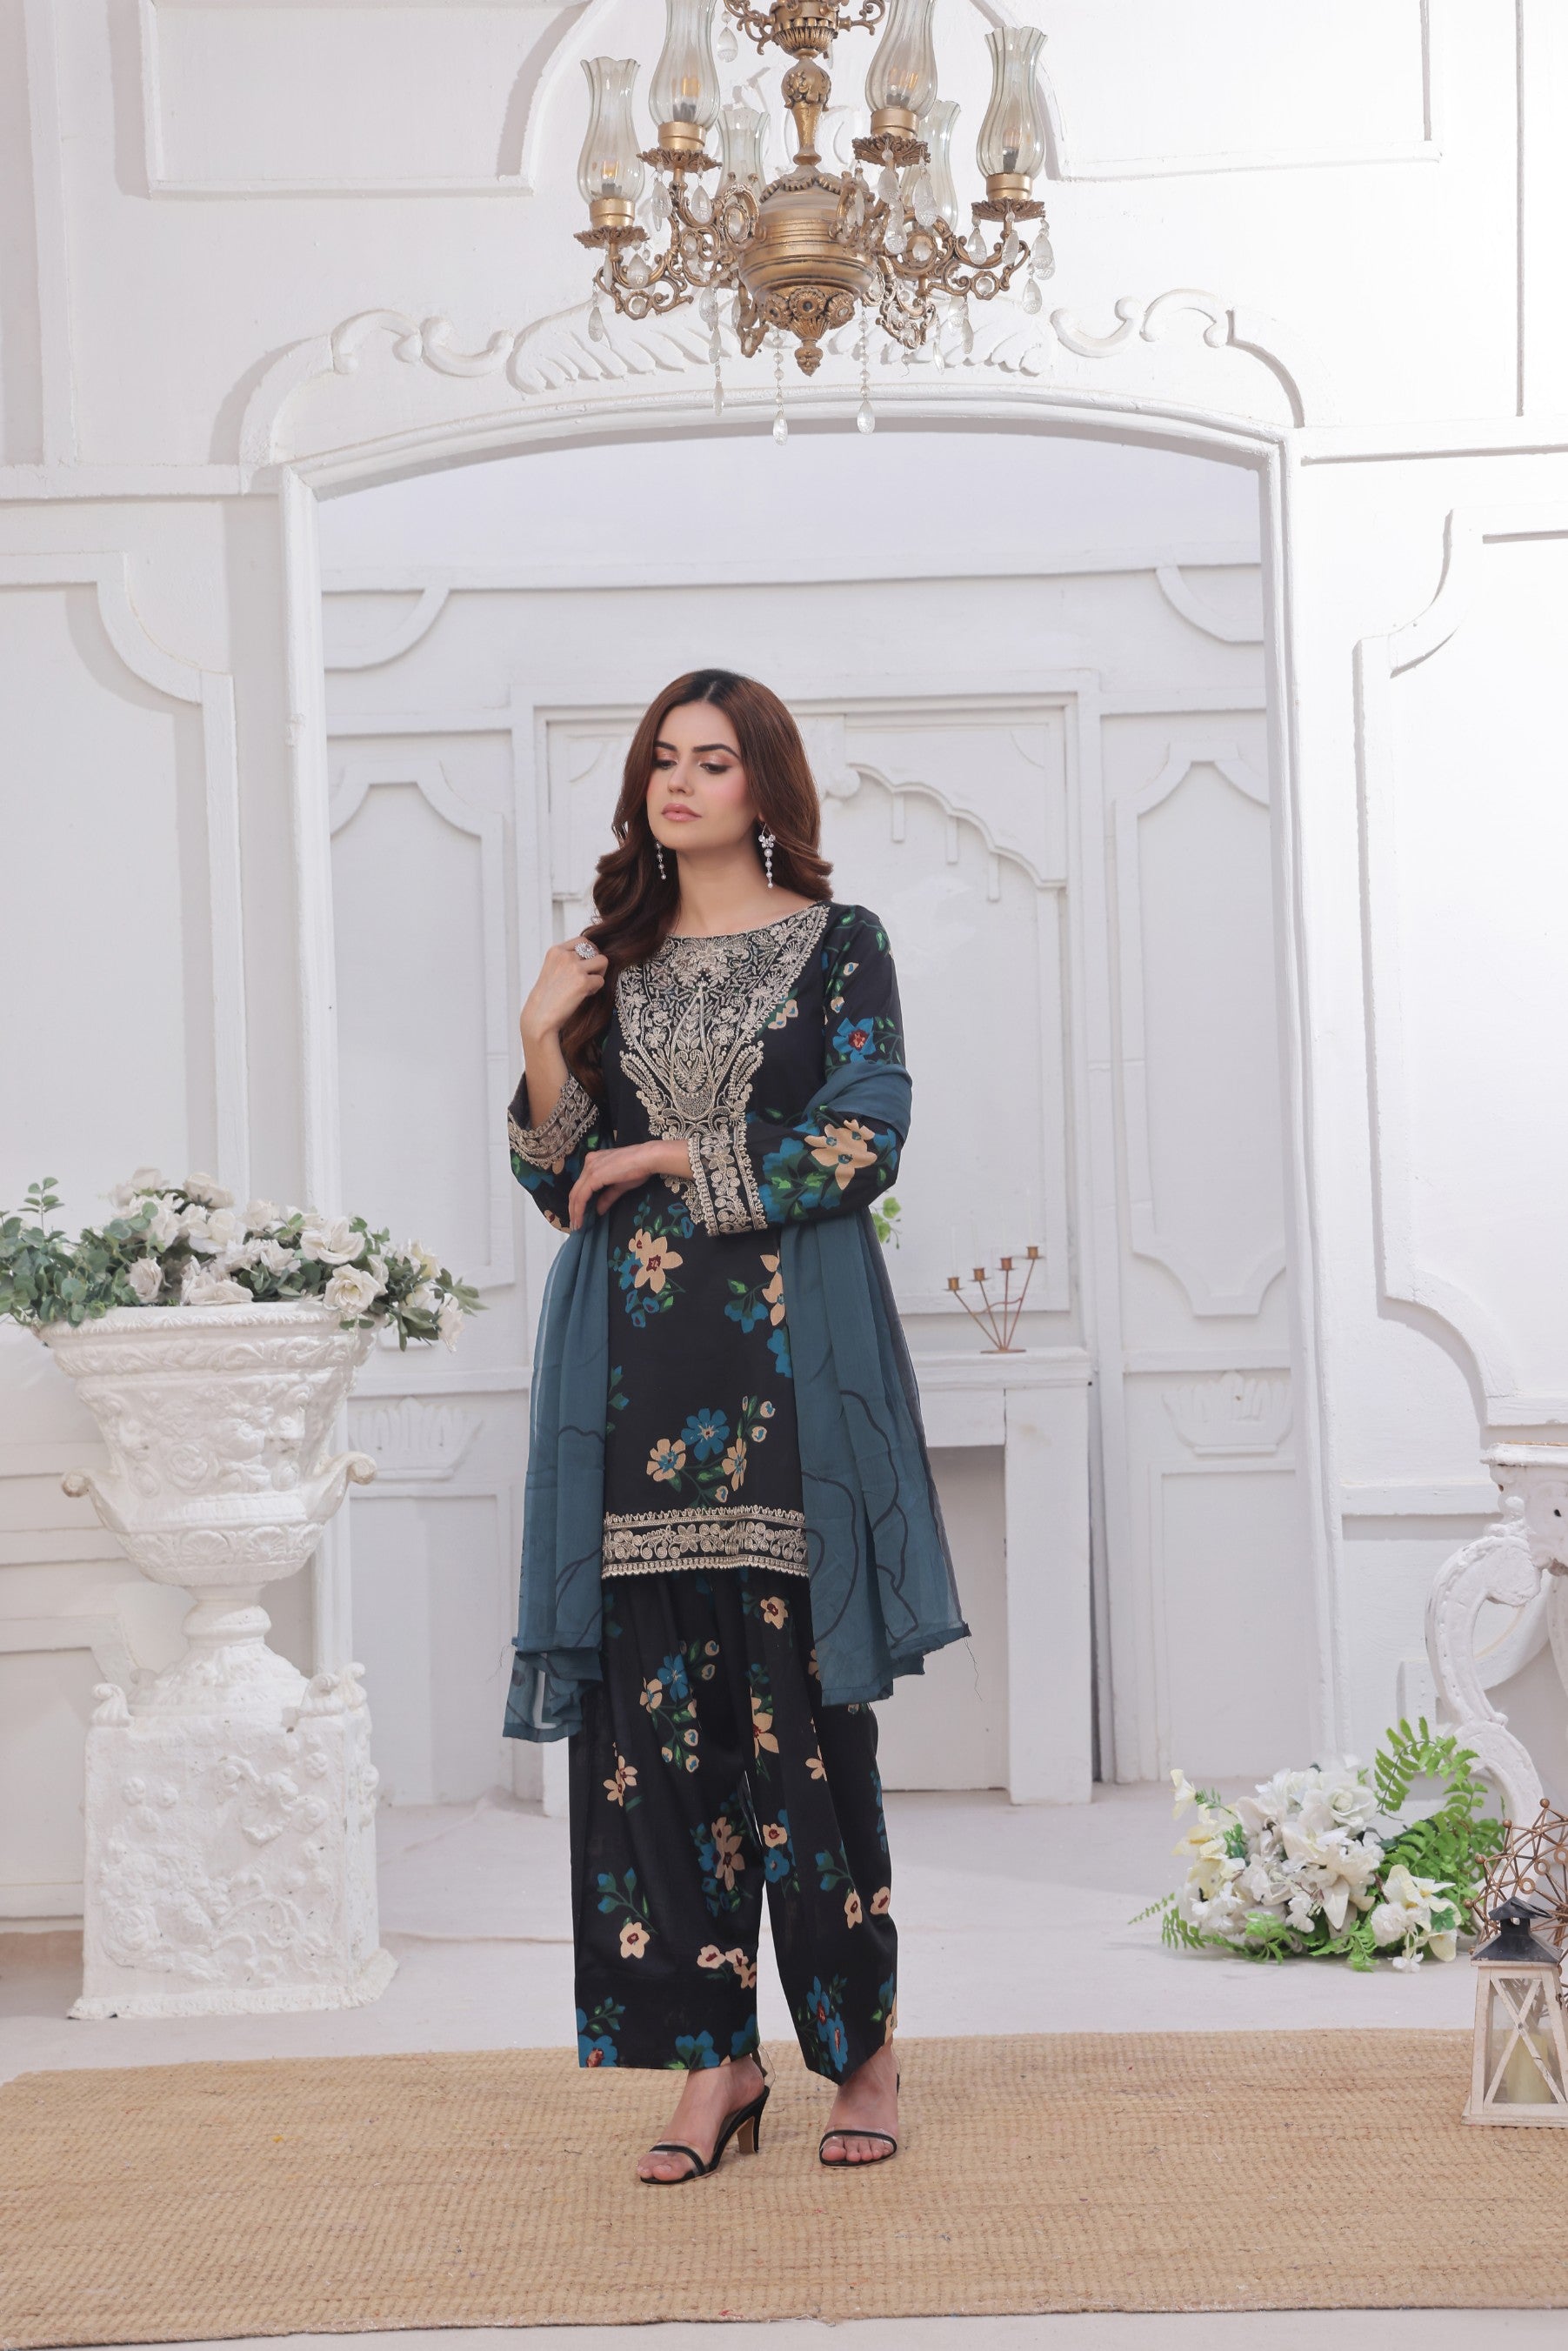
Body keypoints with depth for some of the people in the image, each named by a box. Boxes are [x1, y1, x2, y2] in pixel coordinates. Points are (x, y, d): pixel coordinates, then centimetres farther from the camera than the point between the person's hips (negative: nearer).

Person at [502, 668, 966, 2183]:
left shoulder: (838, 947, 6)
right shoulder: (608, 964, 15)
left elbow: (862, 1146, -5)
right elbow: (563, 1189, 12)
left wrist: (671, 1163, -5)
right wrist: (544, 1045, -3)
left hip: (791, 1366, -3)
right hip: (636, 1370, 3)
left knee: (803, 1714, -3)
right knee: (653, 1709, -1)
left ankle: (862, 2045, 9)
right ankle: (714, 2059, 7)